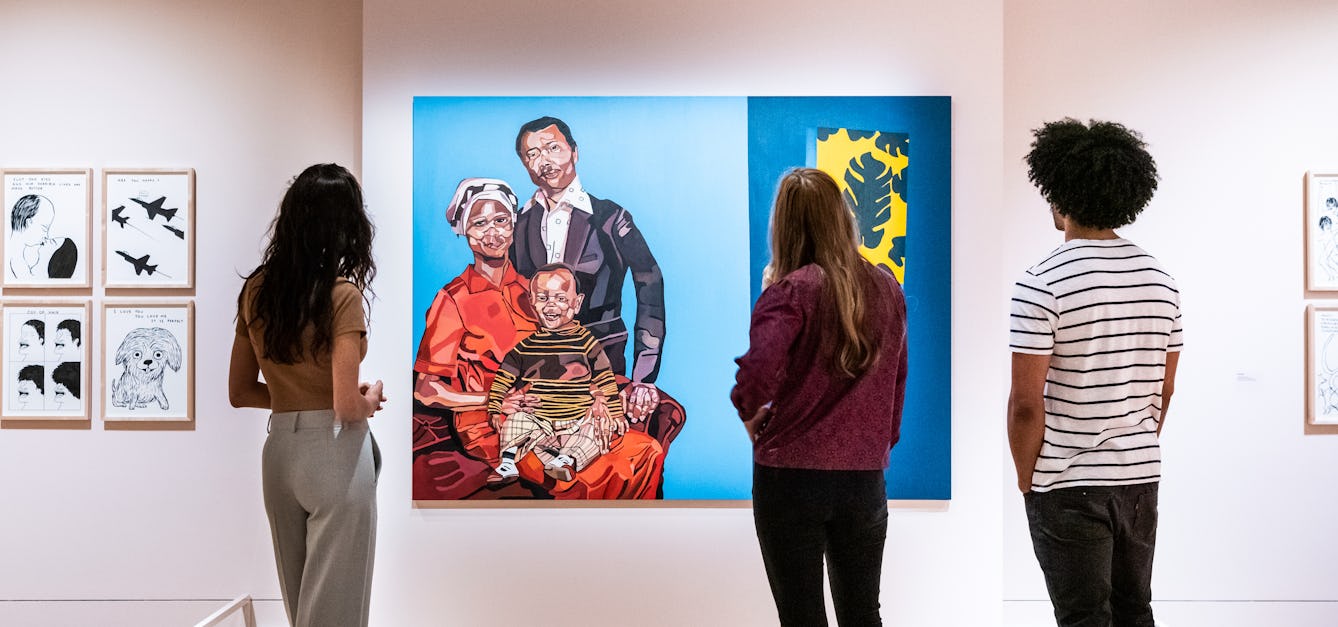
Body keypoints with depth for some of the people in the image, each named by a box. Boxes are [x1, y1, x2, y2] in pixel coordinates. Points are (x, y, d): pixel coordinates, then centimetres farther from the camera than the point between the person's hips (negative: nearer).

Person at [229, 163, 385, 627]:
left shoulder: (256, 289, 4)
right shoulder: (341, 294, -14)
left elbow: (240, 392, 10)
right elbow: (348, 406, -18)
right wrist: (372, 397, 2)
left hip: (279, 450, 6)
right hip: (334, 455, -6)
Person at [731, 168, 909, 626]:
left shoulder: (792, 289, -13)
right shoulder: (887, 289, 5)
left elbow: (758, 367, -27)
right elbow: (897, 381, 12)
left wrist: (749, 412, -7)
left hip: (791, 473, -5)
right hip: (866, 475, 5)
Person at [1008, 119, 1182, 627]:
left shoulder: (1042, 283, -16)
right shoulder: (1160, 278, 4)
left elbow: (1026, 404, -17)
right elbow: (1164, 390, 11)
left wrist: (1026, 478, -3)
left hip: (1069, 485, -6)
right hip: (1143, 477, 6)